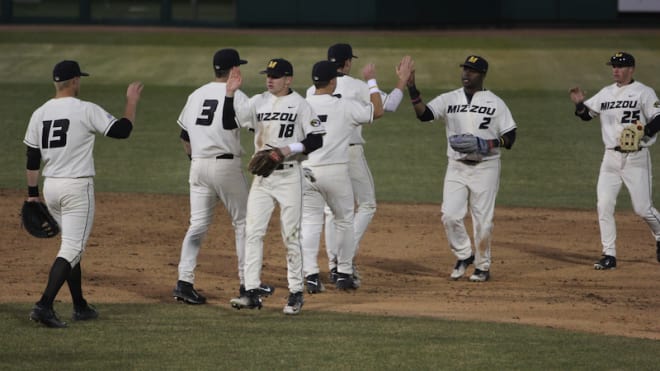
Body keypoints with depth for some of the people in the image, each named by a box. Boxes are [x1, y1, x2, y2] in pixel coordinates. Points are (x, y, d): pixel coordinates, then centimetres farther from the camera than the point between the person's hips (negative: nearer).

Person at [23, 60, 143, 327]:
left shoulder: (40, 114, 6)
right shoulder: (86, 110, -11)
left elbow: (32, 158, 8)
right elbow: (122, 130, -10)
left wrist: (32, 193, 14)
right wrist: (132, 101, 4)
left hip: (50, 187, 7)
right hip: (77, 187, -7)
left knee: (72, 245, 20)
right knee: (72, 249, -8)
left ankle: (80, 307, 24)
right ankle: (44, 305, -23)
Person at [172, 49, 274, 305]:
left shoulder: (196, 95, 11)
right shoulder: (235, 96, -8)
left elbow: (184, 136, 15)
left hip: (198, 166, 5)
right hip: (226, 165, -5)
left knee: (198, 224, 6)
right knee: (243, 222, 8)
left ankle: (184, 281, -6)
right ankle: (247, 282, 11)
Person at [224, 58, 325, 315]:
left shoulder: (300, 104, -4)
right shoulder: (258, 102, 8)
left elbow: (316, 140, -6)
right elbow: (228, 123, 1)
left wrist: (291, 148, -20)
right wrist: (230, 93, -9)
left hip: (289, 175, -4)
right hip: (262, 176, 4)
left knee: (291, 235, 0)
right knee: (253, 232, -3)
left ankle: (296, 292, 9)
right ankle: (252, 292, -2)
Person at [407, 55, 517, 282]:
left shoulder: (495, 103, 0)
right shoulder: (449, 99, 4)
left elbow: (510, 137, 0)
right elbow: (424, 114, -11)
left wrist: (488, 144, -19)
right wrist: (412, 90, -25)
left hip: (485, 168, -2)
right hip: (457, 167, 2)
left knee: (482, 219, 0)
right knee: (450, 216, -6)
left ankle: (482, 266, 14)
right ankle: (464, 256, 16)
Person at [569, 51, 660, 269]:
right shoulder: (606, 93, 12)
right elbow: (586, 114, 11)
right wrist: (580, 103, -10)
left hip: (636, 158, -5)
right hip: (611, 157, 5)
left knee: (642, 208, -3)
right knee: (604, 206, -4)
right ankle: (609, 255, 0)